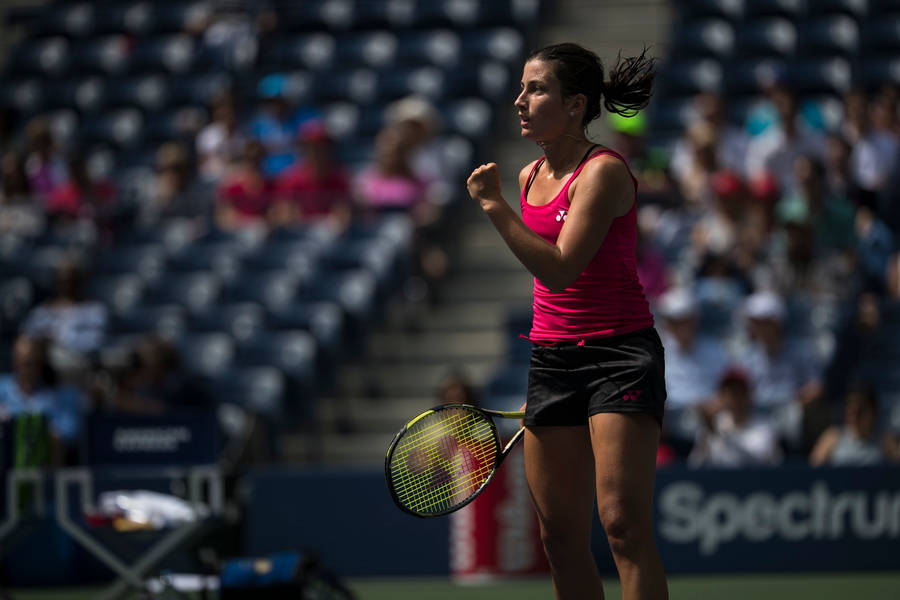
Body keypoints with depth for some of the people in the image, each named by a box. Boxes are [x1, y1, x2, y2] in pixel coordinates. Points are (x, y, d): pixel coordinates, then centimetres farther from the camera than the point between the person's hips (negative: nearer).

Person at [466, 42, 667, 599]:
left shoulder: (605, 172, -12)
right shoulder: (531, 176, 12)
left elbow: (561, 267, -22)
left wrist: (494, 205, -19)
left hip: (620, 351, -8)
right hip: (553, 359, 8)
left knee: (624, 522, -15)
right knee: (561, 534, 5)